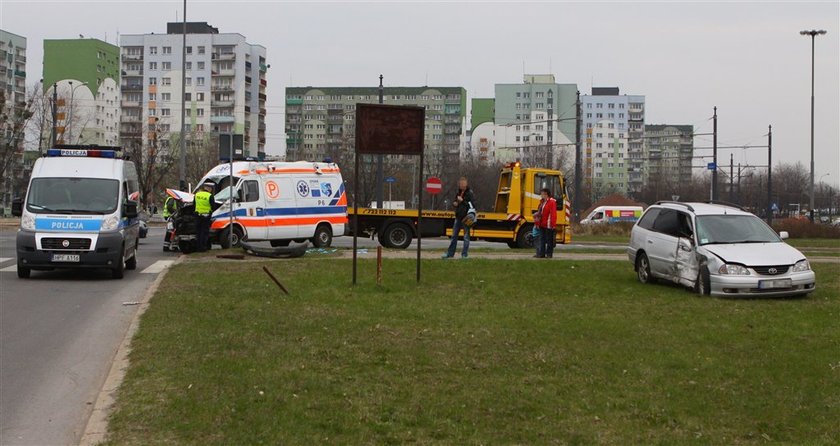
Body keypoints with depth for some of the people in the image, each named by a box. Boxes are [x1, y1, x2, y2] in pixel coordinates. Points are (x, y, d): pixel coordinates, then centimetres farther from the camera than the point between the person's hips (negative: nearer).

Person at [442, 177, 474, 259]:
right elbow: (454, 202, 24)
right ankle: (450, 253, 19)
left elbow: (472, 205, -20)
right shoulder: (459, 192, 13)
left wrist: (462, 201, -20)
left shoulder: (470, 193, -10)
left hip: (466, 218, -8)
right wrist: (454, 203, 1)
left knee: (466, 237, 0)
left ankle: (464, 255, 6)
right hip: (458, 217, 8)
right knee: (454, 236, 12)